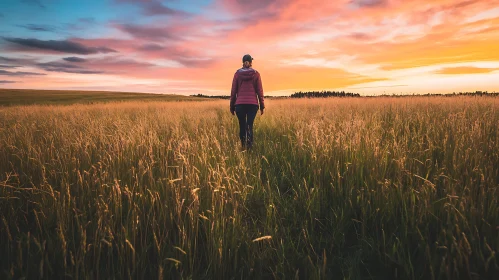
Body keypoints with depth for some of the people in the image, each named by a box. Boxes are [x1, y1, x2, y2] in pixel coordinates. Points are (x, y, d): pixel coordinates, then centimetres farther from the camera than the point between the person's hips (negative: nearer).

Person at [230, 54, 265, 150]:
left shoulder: (237, 73, 4)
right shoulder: (256, 74, 3)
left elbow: (233, 91, 4)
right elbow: (260, 91, 2)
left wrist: (232, 106, 10)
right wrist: (262, 106, 8)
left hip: (240, 104, 1)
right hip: (253, 104, -1)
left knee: (242, 126, 10)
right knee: (249, 127, -3)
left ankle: (243, 147, 15)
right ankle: (249, 147, -15)